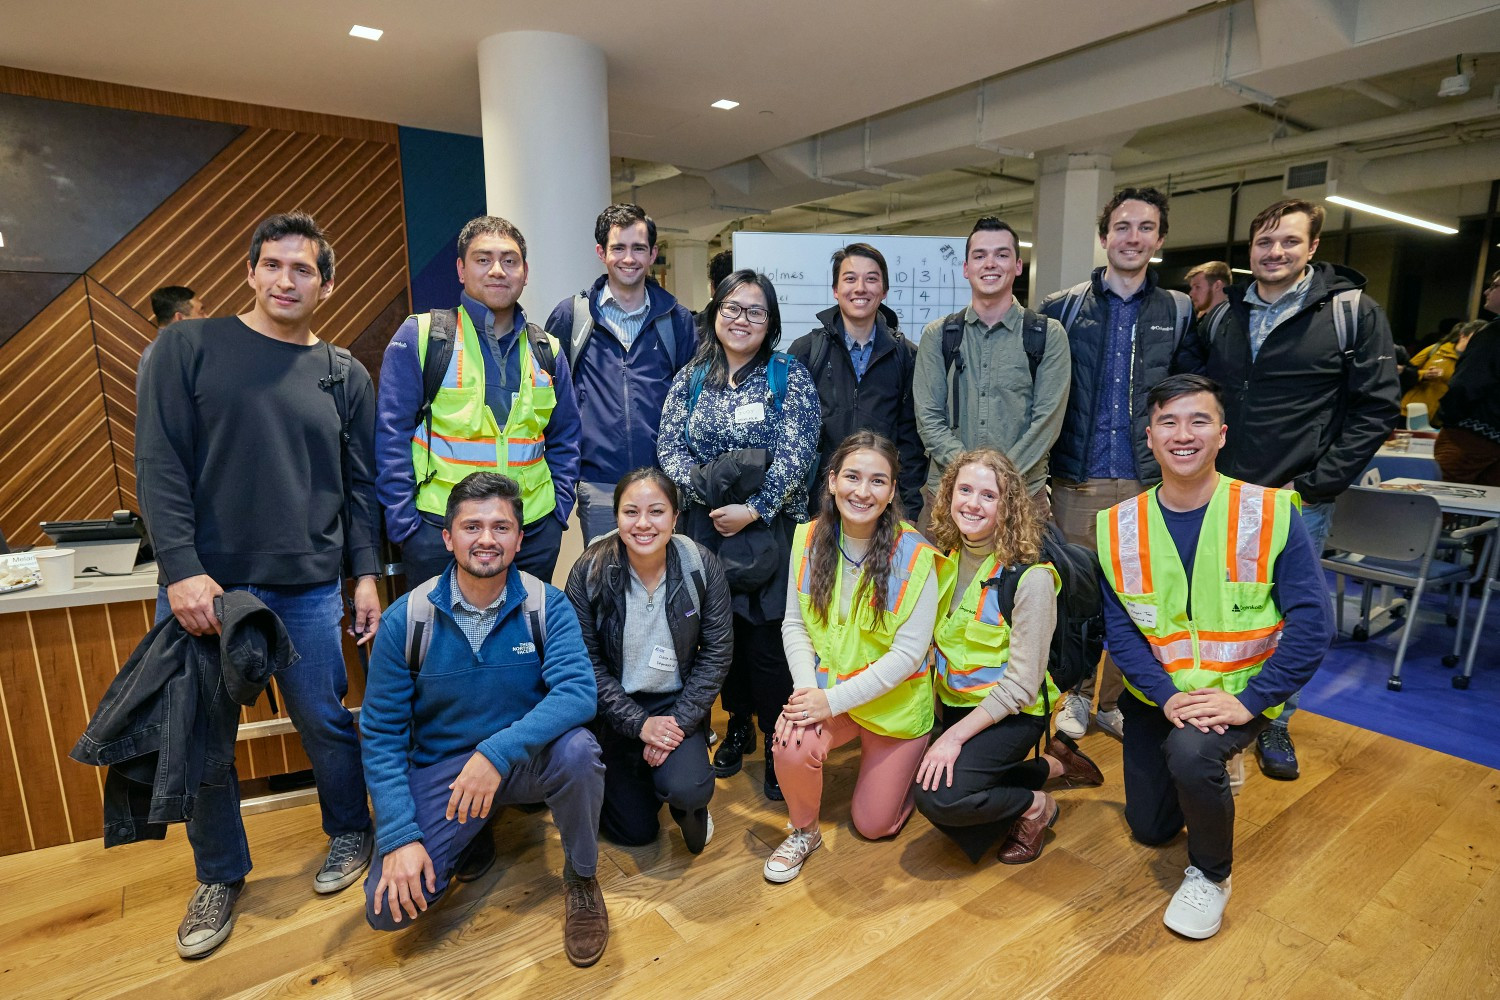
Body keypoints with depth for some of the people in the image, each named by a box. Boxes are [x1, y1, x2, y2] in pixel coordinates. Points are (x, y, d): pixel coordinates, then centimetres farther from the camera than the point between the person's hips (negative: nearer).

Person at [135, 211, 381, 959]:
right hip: (204, 584, 0)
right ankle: (219, 877, 31)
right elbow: (159, 464, -5)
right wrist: (181, 568, -13)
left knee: (327, 722, 8)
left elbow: (361, 486, 8)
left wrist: (367, 574, 3)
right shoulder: (188, 348, 2)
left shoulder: (346, 376, 7)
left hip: (309, 589, 1)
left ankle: (348, 834, 33)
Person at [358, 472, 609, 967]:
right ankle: (470, 834, 18)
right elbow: (381, 733, -6)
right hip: (440, 769, 1)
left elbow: (578, 691, -26)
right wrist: (400, 836, -13)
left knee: (577, 749, -33)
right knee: (388, 907, -16)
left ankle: (581, 878, -3)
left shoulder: (547, 605, -12)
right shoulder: (406, 619, -10)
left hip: (527, 760, -1)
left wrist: (498, 751, -38)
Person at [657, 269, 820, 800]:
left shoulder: (789, 376, -1)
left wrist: (752, 509, -17)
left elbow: (797, 453, -10)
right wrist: (706, 485, -15)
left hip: (770, 529, -3)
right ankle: (738, 725, 32)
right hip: (706, 527, 3)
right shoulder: (691, 378, 9)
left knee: (767, 636, -3)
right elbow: (669, 446, 2)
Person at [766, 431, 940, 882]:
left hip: (894, 704, -2)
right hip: (826, 692, 2)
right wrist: (806, 688, -21)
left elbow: (908, 653, -20)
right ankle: (804, 832, 6)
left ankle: (906, 766, 41)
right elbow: (794, 625, -5)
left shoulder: (914, 556, -20)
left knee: (874, 824, 7)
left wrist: (834, 699, -23)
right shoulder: (809, 539, -9)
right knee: (791, 745, -28)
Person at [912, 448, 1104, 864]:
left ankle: (1035, 806, 6)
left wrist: (956, 735, -20)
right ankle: (1050, 767, 15)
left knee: (938, 797, -24)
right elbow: (930, 643, 6)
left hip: (1011, 715, -7)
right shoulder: (944, 561, 0)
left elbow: (1020, 686, -18)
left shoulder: (1030, 578, -19)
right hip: (954, 703, 7)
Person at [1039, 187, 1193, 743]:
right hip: (1077, 480, -1)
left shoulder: (1180, 313, 9)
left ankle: (1111, 700, 26)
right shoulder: (1062, 308, 5)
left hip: (1149, 482, 1)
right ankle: (1074, 693, 26)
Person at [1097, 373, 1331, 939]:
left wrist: (1249, 702, -21)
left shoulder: (1271, 515, -14)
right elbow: (1119, 627, -8)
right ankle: (1212, 774, 47)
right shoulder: (1119, 527, -8)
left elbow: (1311, 623, -15)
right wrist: (1167, 695, -20)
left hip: (1239, 692, -3)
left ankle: (1211, 874, -2)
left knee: (1191, 754, -35)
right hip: (1155, 692, 3)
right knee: (1149, 828, 12)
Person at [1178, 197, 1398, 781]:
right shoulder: (1223, 317, 7)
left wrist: (1314, 485, -12)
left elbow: (1377, 408, -7)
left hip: (1299, 501, -3)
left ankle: (1274, 724, 28)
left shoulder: (1353, 312, -5)